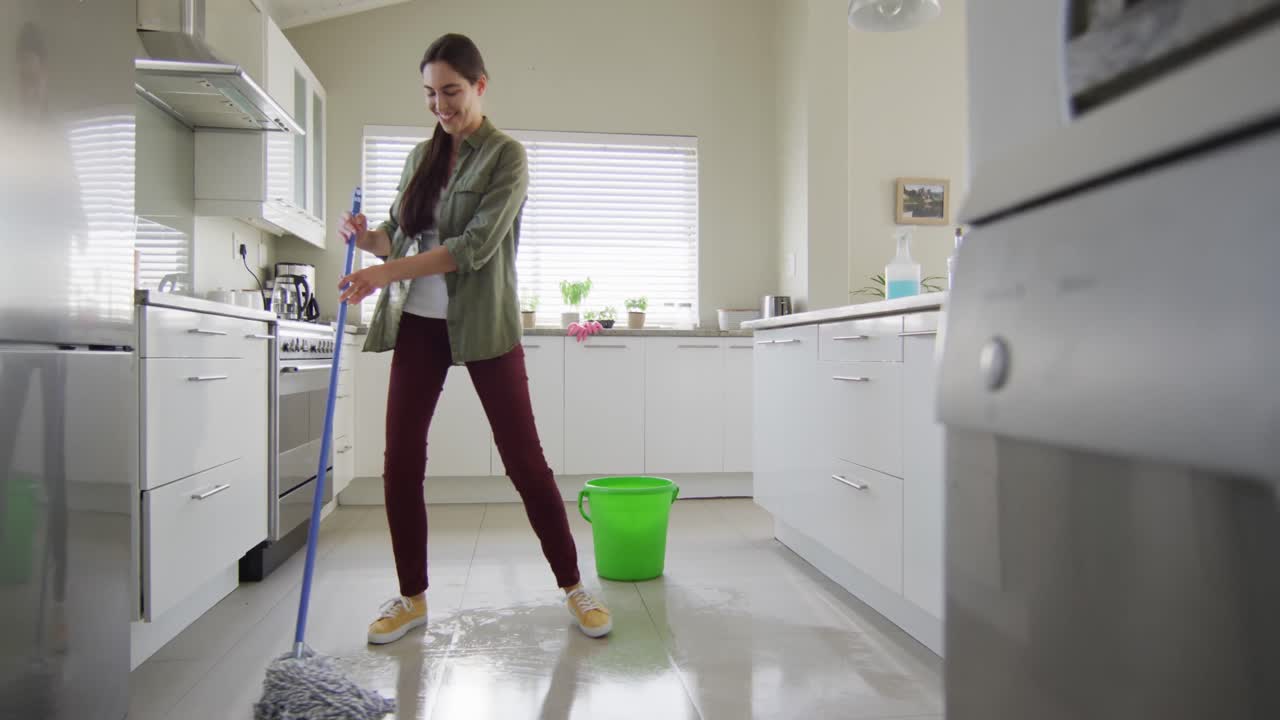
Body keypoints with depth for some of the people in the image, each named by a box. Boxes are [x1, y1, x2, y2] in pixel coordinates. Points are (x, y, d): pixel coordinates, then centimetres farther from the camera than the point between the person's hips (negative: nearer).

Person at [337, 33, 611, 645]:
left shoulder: (506, 155, -5)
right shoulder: (421, 157, 13)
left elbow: (476, 245, -18)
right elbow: (403, 239, 16)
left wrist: (389, 271, -25)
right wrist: (368, 238, -7)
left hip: (483, 324, -5)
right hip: (418, 324, 6)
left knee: (524, 459, -2)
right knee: (401, 464, 3)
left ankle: (572, 587, 13)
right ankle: (412, 598, 20)